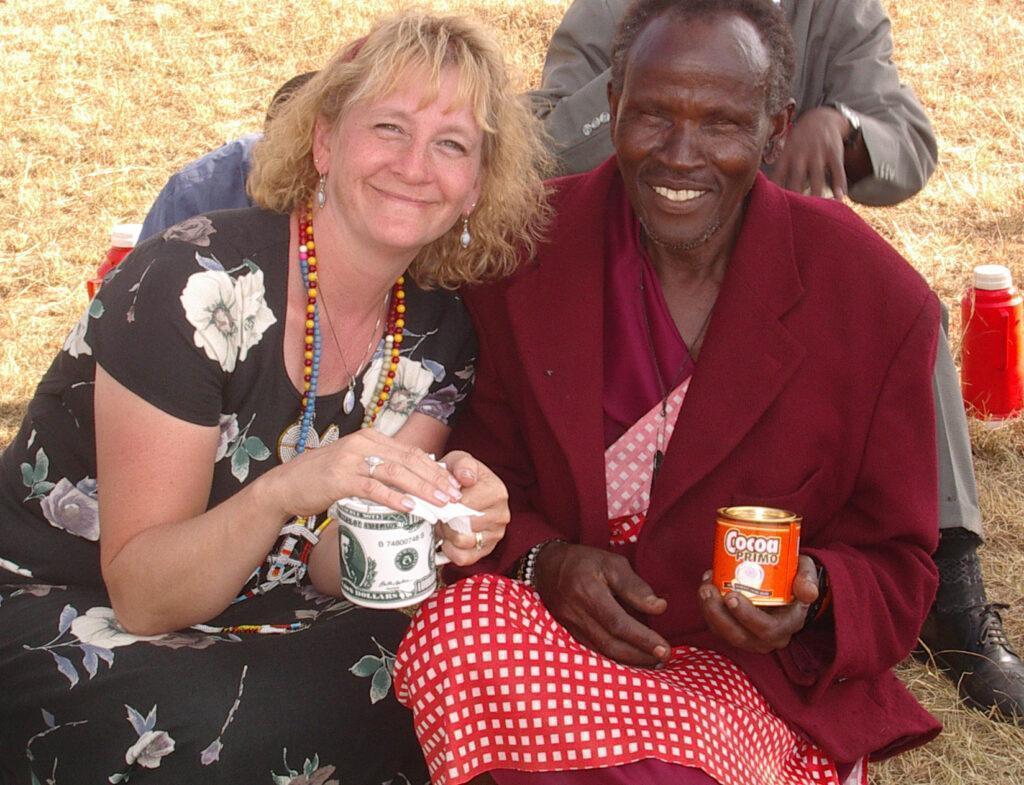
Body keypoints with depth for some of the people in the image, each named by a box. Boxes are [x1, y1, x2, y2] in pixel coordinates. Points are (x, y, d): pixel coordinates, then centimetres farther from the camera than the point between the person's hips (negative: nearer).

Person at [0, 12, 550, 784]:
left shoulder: (438, 335, -3)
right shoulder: (198, 285, -21)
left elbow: (325, 573, -5)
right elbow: (141, 598, -20)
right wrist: (282, 493, -39)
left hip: (241, 625, 5)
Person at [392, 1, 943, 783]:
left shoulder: (880, 303, -8)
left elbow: (896, 569, 1)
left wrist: (812, 597, -21)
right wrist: (543, 560, -15)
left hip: (765, 679, -2)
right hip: (552, 624, 3)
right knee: (458, 627, -31)